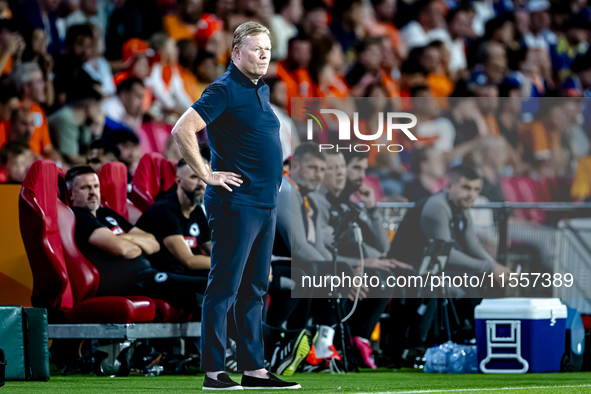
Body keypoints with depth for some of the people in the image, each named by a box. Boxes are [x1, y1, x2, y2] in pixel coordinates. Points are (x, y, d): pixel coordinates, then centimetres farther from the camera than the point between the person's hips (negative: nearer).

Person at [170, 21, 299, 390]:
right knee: (224, 287, -7)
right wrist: (207, 175, -16)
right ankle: (214, 371, -5)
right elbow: (182, 130, -20)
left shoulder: (263, 90, 16)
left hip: (266, 204, 9)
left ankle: (254, 369, 15)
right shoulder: (225, 89, -11)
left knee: (254, 290, 11)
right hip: (236, 203, -9)